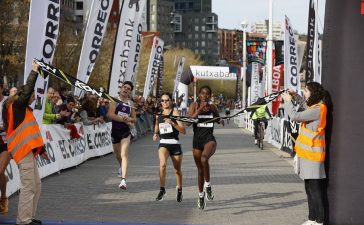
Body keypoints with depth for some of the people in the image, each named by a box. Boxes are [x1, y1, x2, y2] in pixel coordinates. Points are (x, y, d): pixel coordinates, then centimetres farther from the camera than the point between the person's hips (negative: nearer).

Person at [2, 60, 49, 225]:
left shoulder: (22, 109, 21)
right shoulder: (16, 105, -4)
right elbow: (28, 88, -16)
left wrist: (40, 150, 24)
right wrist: (34, 71, -6)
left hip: (27, 150, 10)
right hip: (23, 150, -10)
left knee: (35, 185, 12)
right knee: (28, 186, -9)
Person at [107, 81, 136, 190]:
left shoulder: (130, 103, 7)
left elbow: (134, 119, 12)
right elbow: (110, 114, -16)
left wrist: (128, 119, -10)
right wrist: (124, 119, -19)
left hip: (126, 132, 0)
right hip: (115, 130, 0)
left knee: (124, 154, -14)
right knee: (117, 154, 18)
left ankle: (123, 180, -22)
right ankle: (121, 167, 51)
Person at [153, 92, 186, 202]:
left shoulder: (175, 113, -6)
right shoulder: (158, 114, 7)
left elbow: (183, 131, -13)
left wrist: (172, 123, -25)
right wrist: (155, 133, 9)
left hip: (175, 143, -2)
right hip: (163, 143, 2)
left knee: (177, 170, 13)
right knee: (162, 164, -28)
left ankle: (179, 190, 38)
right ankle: (162, 189, -17)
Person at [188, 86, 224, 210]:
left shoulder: (212, 107, 5)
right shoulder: (194, 105, 0)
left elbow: (218, 118, 23)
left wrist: (220, 121, 0)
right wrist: (200, 109, -20)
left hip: (209, 138, -1)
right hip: (197, 139, 1)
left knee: (204, 158, -34)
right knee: (200, 169, 12)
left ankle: (208, 185, -16)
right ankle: (201, 195, 30)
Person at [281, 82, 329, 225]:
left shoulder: (318, 109, -19)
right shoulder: (315, 107, 11)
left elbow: (295, 116, -22)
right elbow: (305, 105, 34)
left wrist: (288, 101, -9)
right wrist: (295, 96, 19)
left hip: (312, 154, -10)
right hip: (308, 153, 10)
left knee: (315, 189, -6)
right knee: (310, 189, 15)